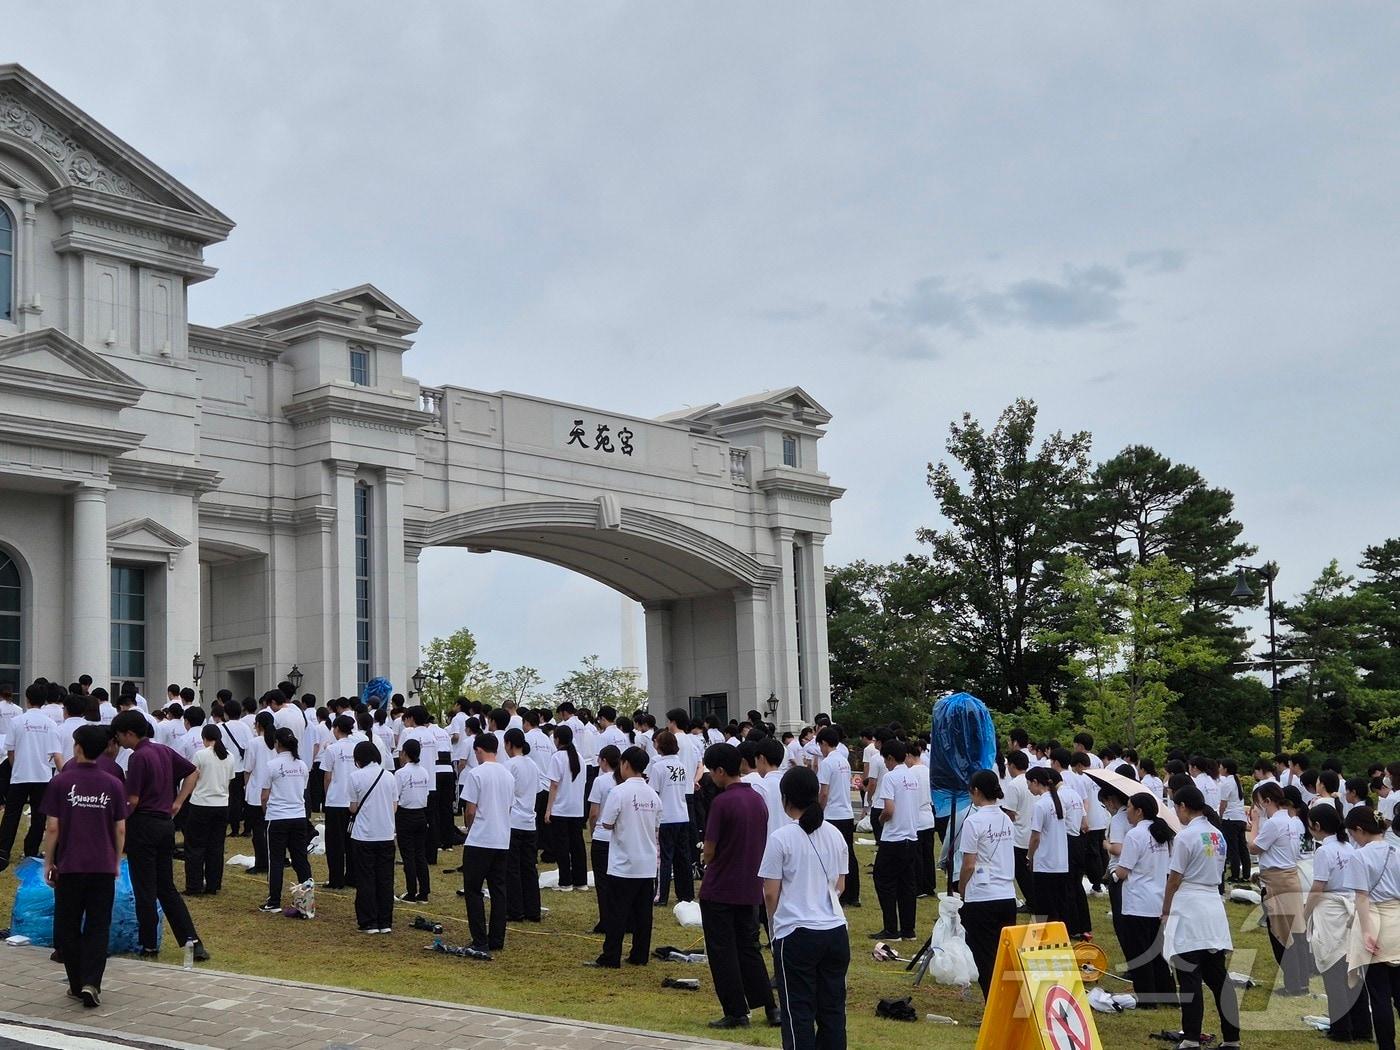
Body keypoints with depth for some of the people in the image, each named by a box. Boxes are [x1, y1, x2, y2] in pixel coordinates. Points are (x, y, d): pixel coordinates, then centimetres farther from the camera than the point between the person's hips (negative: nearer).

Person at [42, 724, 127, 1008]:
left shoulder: (60, 782, -6)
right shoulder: (113, 785, 0)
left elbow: (52, 828, -6)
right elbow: (120, 829, 3)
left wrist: (48, 863, 5)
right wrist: (116, 862, 16)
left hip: (69, 867, -1)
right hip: (103, 867, 1)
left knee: (68, 927, 12)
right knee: (98, 928, 5)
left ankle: (77, 985, 17)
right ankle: (91, 984, -8)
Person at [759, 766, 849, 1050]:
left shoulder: (781, 838, -11)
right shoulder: (835, 835, 6)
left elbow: (771, 893, -8)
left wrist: (774, 924, 9)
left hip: (796, 934, -5)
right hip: (836, 931, 5)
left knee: (798, 1013, 2)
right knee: (833, 1010, 12)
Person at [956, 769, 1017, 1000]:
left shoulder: (974, 821, -11)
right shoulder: (1006, 820, 10)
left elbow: (969, 864, -10)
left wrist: (960, 891, 4)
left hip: (981, 898, -6)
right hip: (1008, 896, 6)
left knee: (985, 958, 0)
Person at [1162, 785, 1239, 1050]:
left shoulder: (1186, 836, -12)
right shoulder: (1217, 834, 10)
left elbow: (1174, 879, -9)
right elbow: (1219, 873, 14)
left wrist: (1165, 911, 3)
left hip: (1189, 909, -7)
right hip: (1214, 905, 7)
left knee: (1189, 978, -2)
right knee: (1218, 976, 11)